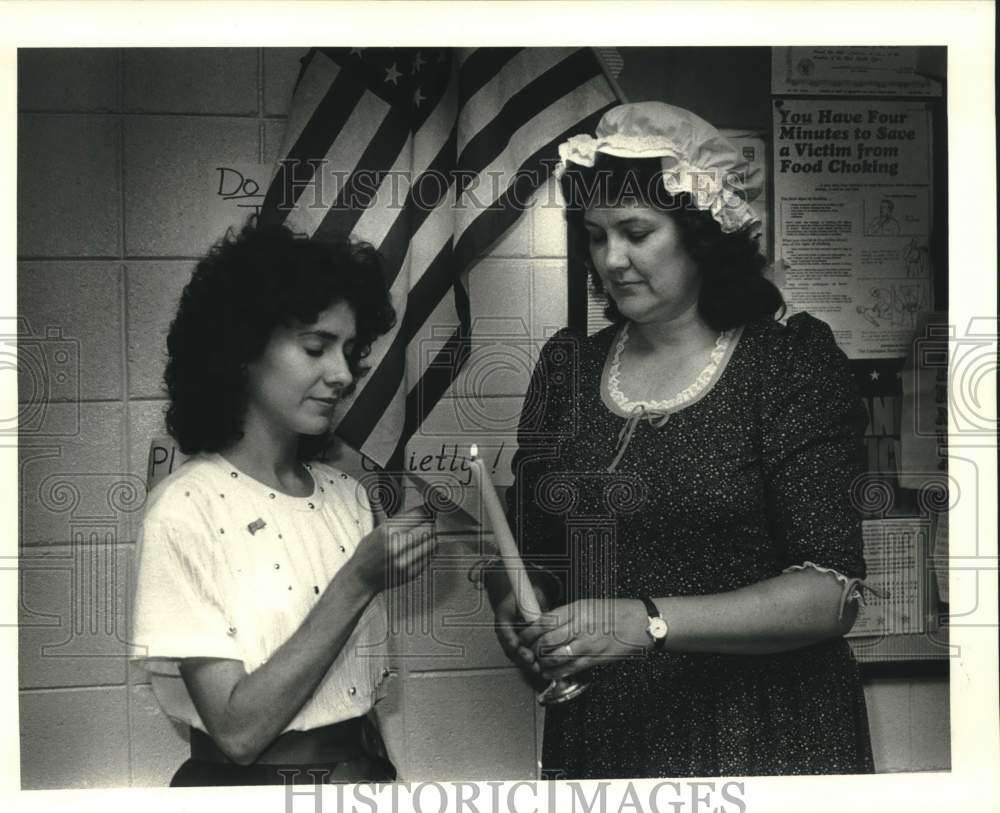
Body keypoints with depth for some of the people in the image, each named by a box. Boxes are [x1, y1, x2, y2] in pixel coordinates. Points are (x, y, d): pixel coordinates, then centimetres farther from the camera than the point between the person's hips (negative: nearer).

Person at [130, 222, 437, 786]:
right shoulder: (186, 509, -11)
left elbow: (377, 683, 7)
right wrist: (357, 583, -19)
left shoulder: (347, 495, 3)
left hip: (363, 765, 5)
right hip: (250, 781, -4)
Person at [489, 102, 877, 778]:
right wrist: (513, 606, -13)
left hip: (762, 740, -4)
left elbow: (831, 595, -17)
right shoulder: (567, 365, 3)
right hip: (595, 732, 4)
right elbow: (525, 544, 9)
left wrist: (647, 623, -26)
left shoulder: (793, 363, -10)